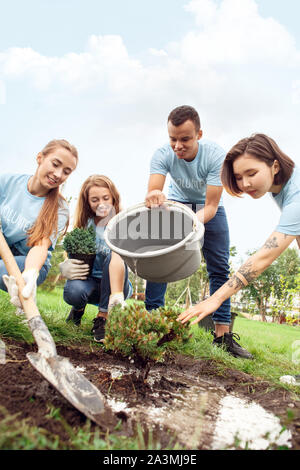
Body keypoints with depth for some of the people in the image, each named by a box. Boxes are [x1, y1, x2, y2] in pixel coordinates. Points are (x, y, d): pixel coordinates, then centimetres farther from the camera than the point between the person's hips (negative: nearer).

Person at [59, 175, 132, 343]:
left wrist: (117, 294, -48)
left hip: (115, 284, -2)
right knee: (73, 291, -32)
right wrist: (66, 267, -23)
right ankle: (79, 308, 7)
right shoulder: (84, 224, 1)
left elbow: (117, 260, -33)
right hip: (90, 281, 2)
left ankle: (103, 319, -24)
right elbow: (71, 254, 2)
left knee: (114, 255, -32)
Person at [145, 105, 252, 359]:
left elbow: (211, 206, -32)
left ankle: (222, 334, -1)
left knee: (220, 268, -6)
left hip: (209, 207, -1)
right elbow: (153, 192, -37)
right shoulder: (163, 155, -26)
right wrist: (154, 197, -62)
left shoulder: (216, 155, -31)